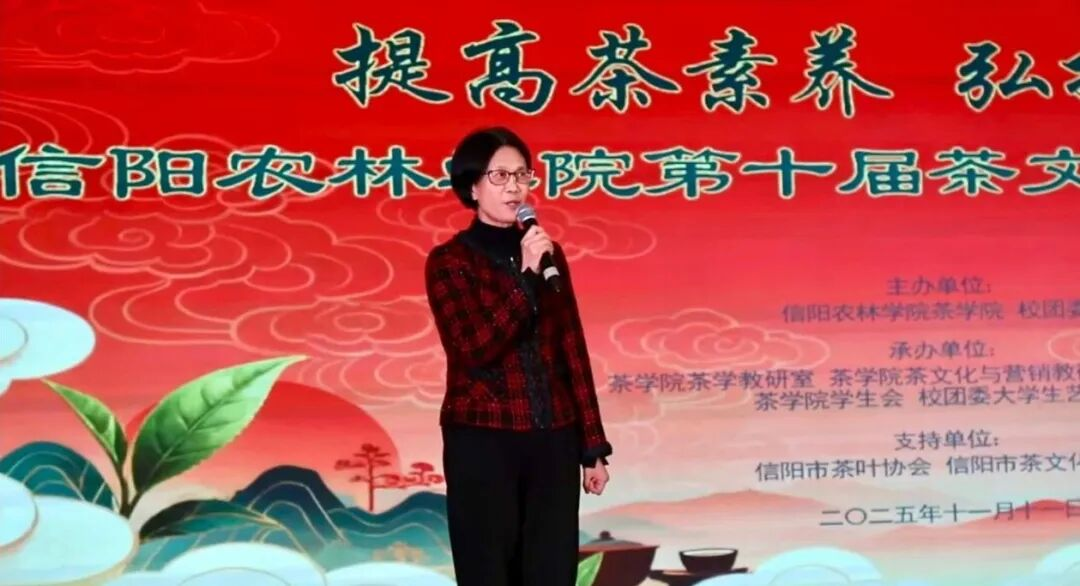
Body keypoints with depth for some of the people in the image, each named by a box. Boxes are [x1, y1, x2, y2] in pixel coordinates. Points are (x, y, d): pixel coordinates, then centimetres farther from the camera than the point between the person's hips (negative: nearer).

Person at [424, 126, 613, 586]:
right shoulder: (449, 261, -3)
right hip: (482, 443, -4)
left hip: (552, 443, 4)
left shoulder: (549, 252, 11)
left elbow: (572, 351, 11)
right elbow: (475, 351, -16)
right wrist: (526, 276, -21)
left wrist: (593, 446, 10)